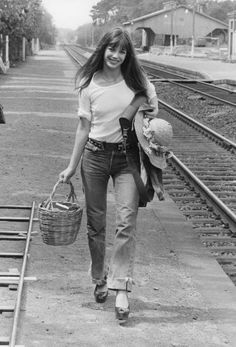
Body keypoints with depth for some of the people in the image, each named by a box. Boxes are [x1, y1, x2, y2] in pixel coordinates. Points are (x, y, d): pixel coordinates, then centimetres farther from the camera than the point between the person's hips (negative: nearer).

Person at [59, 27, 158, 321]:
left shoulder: (137, 79, 0)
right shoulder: (89, 84, 0)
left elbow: (152, 111, 16)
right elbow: (84, 127, 4)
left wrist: (152, 112, -9)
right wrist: (71, 167, 4)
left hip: (127, 157, -1)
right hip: (95, 156, 1)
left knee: (127, 220, -14)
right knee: (95, 223, 8)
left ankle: (121, 289, -13)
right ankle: (99, 280, 27)